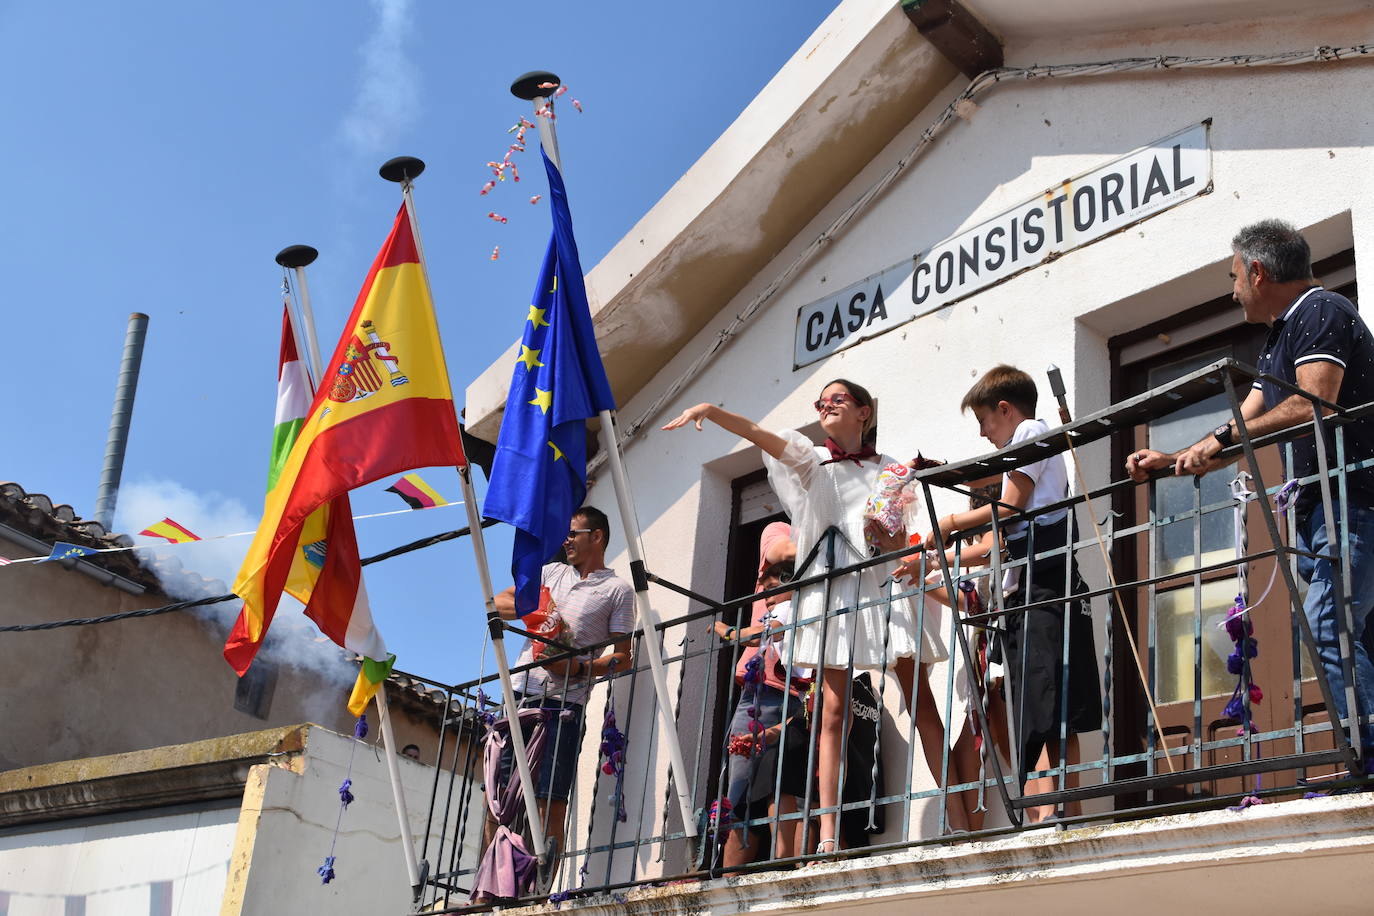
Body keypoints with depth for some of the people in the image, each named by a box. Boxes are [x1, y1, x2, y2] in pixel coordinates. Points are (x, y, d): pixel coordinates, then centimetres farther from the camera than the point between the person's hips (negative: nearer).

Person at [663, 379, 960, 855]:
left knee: (920, 702, -6)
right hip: (831, 587, 0)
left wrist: (896, 542, -10)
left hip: (885, 584, 0)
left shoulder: (889, 469, 16)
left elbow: (900, 536, 14)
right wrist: (709, 410, -15)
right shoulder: (811, 459, 14)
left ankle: (956, 820, -4)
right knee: (834, 710, -7)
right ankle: (828, 836, -10)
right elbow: (758, 434, -1)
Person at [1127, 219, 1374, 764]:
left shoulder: (1320, 312, -6)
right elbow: (1244, 431, 26)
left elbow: (1314, 404, -21)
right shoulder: (1278, 339, 25)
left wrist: (1223, 438, -17)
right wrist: (1171, 461, 18)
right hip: (1320, 509, 10)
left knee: (1328, 627, -19)